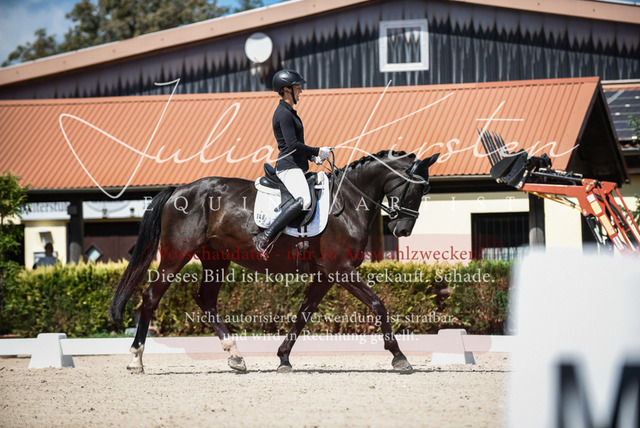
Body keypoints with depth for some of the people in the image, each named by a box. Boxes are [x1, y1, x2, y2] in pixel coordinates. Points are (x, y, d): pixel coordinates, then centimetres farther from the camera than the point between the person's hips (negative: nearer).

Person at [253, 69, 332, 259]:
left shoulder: (289, 112, 20)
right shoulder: (284, 114, -12)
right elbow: (292, 144, -20)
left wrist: (314, 154, 16)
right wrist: (317, 151, -12)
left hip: (295, 166, 11)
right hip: (289, 166, -11)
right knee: (304, 201, -30)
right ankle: (265, 237, -30)